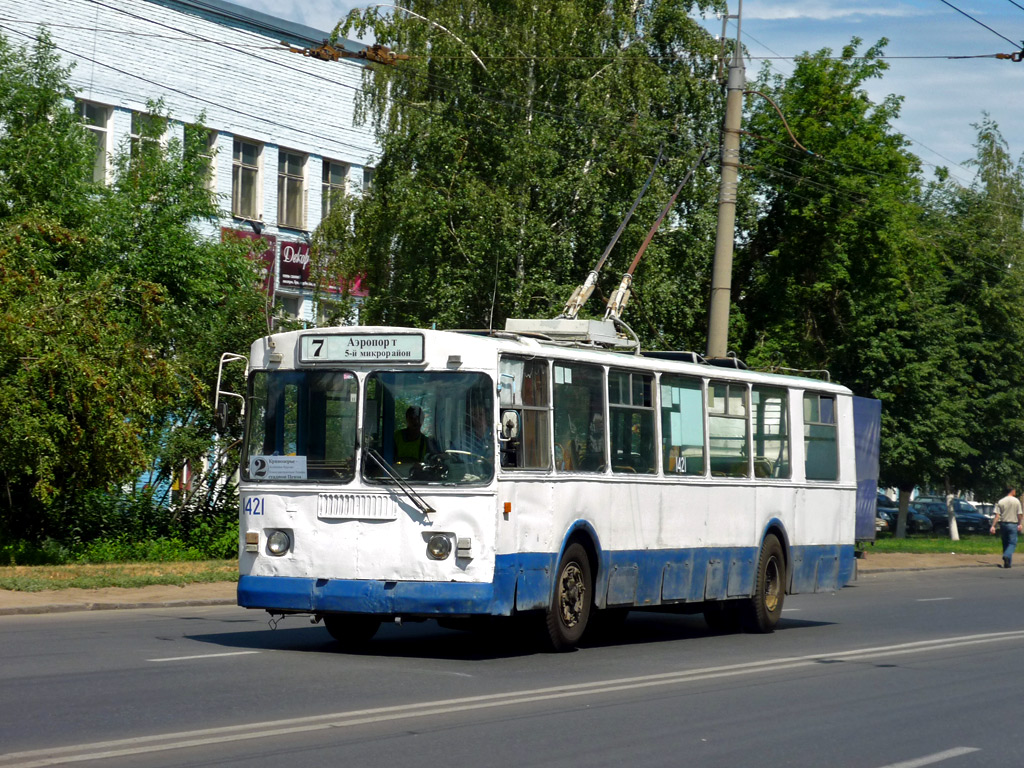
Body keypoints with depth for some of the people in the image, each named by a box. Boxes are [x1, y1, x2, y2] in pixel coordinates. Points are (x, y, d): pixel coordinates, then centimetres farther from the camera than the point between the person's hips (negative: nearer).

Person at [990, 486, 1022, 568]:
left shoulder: (1000, 502, 1)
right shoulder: (1016, 501, -4)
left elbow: (997, 515, -6)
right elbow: (1020, 514, -3)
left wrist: (993, 526, -7)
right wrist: (1019, 524, 12)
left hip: (1003, 524, 3)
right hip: (1013, 524, -3)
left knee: (1005, 543, 13)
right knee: (1012, 543, -2)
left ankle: (1007, 563, 16)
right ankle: (1007, 556, -28)